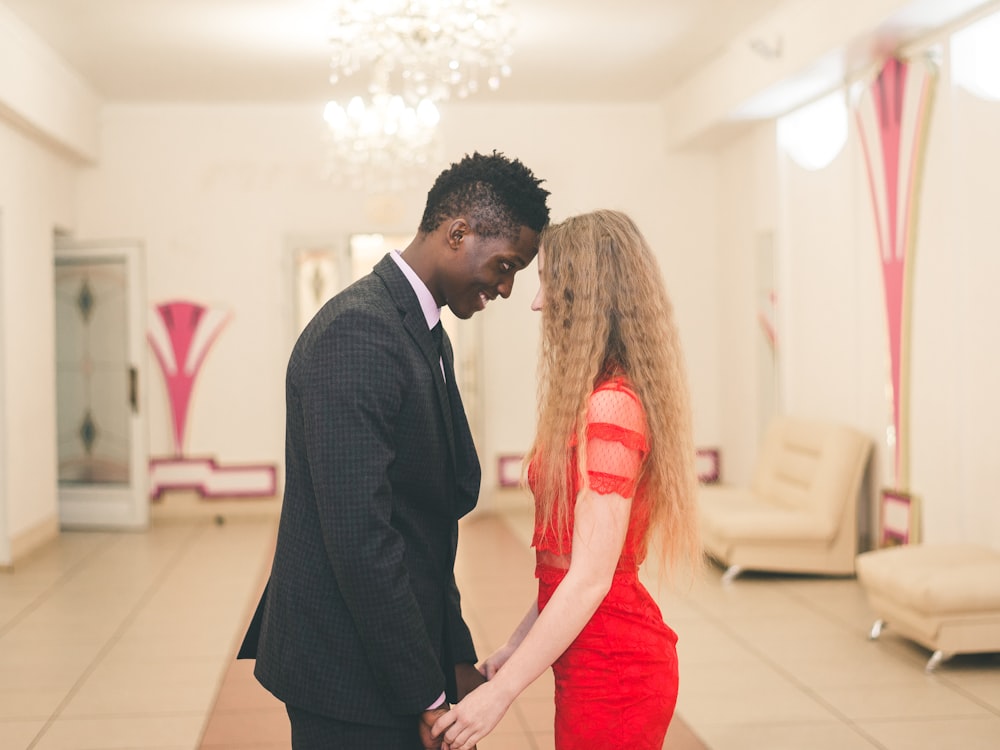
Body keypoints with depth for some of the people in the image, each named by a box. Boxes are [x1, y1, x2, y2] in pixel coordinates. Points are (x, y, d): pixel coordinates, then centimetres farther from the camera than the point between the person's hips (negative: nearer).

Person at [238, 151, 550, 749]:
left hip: (395, 654, 9)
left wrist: (457, 659, 11)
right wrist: (427, 697, -19)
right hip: (351, 678, -9)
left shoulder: (426, 337, 11)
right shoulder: (357, 332, -20)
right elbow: (358, 538, -25)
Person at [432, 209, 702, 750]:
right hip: (611, 660, 9)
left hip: (610, 674, -9)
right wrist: (515, 646, 13)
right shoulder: (608, 397, 10)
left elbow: (590, 579, -22)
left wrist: (501, 691, -19)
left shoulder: (609, 406, -20)